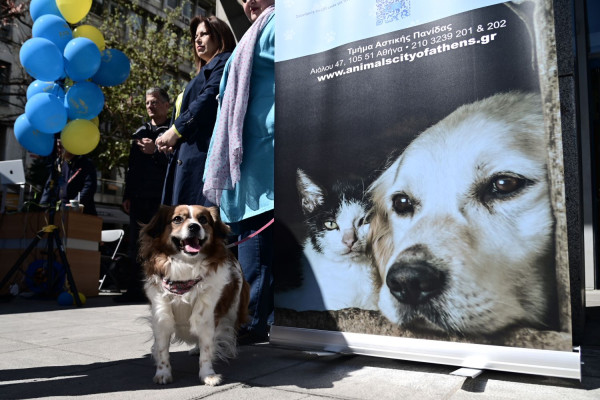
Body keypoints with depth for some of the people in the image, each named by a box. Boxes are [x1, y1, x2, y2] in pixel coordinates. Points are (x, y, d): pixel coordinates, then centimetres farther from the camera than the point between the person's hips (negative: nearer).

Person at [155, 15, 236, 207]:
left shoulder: (224, 62, 4)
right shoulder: (207, 70, 32)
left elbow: (210, 99, -15)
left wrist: (176, 129, -12)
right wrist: (169, 137, 7)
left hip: (202, 152, -10)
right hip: (187, 154, 10)